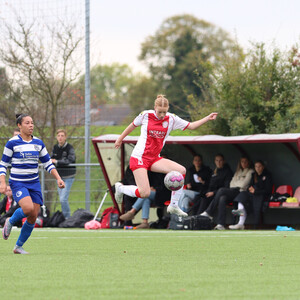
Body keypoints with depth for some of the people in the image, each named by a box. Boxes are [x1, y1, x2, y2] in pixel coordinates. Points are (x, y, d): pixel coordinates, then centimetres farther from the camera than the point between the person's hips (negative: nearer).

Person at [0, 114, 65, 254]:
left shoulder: (38, 143, 7)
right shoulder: (12, 143, -6)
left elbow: (48, 164, 14)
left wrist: (58, 178, 1)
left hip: (34, 183, 5)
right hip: (17, 183, -5)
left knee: (33, 216, -2)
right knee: (28, 208, -28)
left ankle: (18, 246, 13)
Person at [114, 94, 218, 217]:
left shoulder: (171, 119, 2)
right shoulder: (146, 115, -6)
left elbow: (191, 126, 8)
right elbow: (133, 125, 12)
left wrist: (207, 118, -3)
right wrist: (120, 138, 23)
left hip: (154, 159, 5)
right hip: (139, 157, -5)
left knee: (181, 170, -17)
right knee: (144, 193, -17)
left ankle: (173, 206, -6)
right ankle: (120, 188, 15)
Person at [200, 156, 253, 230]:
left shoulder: (250, 171, 10)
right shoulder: (238, 171, 31)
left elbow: (243, 184, -1)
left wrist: (235, 183, 15)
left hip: (240, 191, -6)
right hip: (233, 191, 6)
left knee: (221, 190, -29)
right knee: (222, 199, -30)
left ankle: (208, 212, -24)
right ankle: (221, 224, -39)